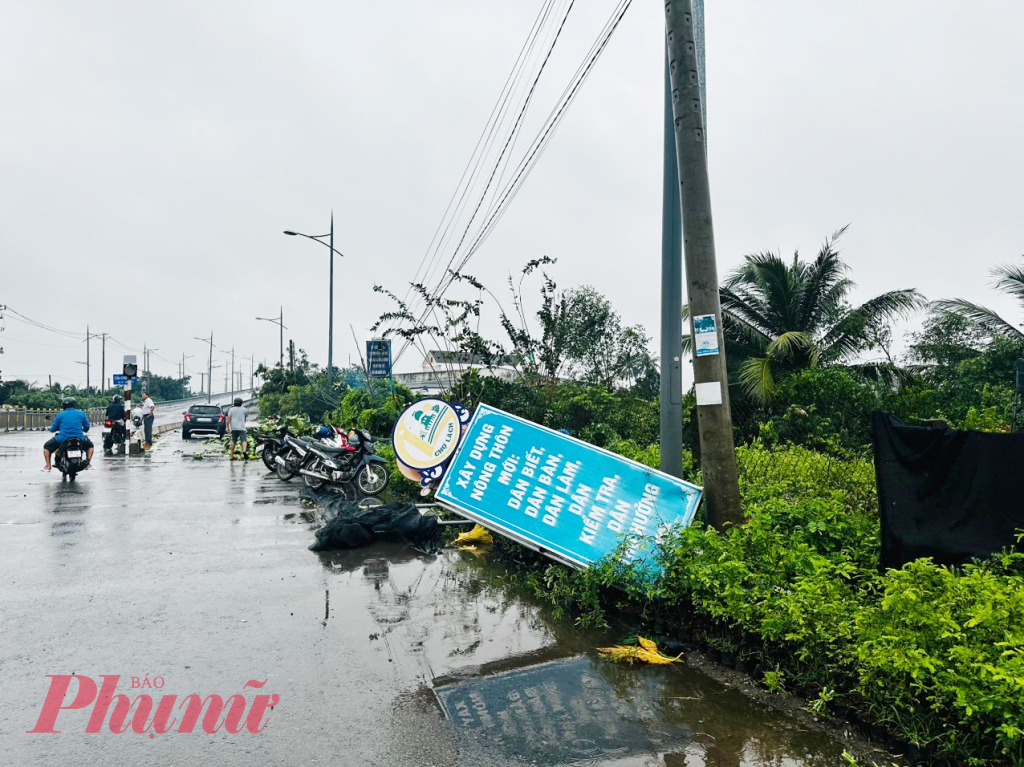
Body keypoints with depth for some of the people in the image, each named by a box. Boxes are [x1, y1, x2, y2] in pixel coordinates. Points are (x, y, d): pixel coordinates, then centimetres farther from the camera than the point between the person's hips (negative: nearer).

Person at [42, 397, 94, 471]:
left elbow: (52, 429, 7)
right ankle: (87, 464, 13)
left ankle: (48, 466, 12)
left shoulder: (60, 415, 4)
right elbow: (87, 427, 12)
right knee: (90, 445, 30)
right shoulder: (81, 413, 6)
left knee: (47, 446, 25)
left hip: (62, 439, -1)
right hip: (79, 439, 1)